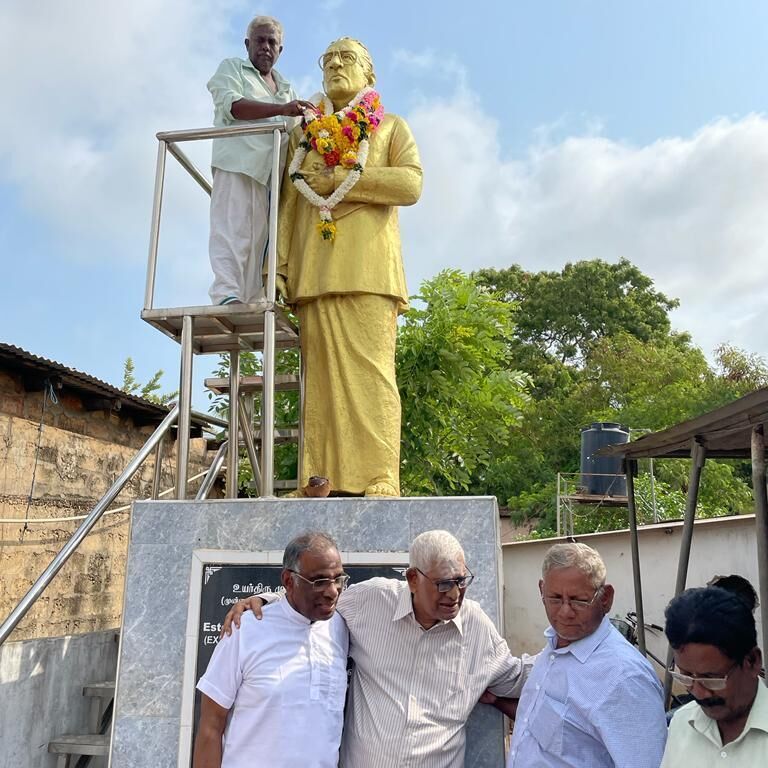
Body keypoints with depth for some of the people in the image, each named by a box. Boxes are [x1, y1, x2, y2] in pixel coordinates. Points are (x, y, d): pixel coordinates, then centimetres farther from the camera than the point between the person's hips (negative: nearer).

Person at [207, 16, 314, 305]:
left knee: (261, 237, -7)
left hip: (275, 171, 5)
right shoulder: (232, 68, 16)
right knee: (233, 229, -19)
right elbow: (232, 104, -5)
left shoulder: (286, 89, 32)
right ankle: (227, 295, -29)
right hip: (239, 162, -5)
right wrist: (282, 109, -17)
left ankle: (254, 303, -14)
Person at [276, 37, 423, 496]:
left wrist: (336, 178, -6)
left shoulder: (391, 127, 18)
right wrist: (278, 265, 3)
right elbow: (288, 206, 17)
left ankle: (378, 485, -14)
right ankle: (327, 484, -5)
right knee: (324, 376, -5)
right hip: (314, 272, 3)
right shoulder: (305, 133, 26)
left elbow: (411, 184, -2)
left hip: (367, 268, -3)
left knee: (370, 373, -12)